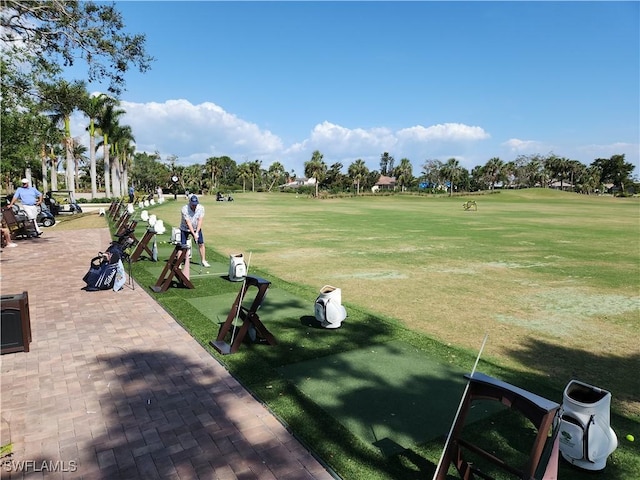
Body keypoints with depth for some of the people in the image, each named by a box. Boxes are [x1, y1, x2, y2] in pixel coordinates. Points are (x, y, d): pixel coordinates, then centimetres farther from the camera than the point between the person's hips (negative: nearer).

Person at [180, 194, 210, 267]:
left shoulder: (201, 208, -18)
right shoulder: (185, 209, -27)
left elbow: (200, 221, -19)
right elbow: (188, 223, -27)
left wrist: (197, 232, -25)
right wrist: (194, 234, -31)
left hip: (197, 228, 3)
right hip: (185, 229, -3)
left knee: (201, 244, -1)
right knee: (182, 245, -7)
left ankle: (203, 261, 11)